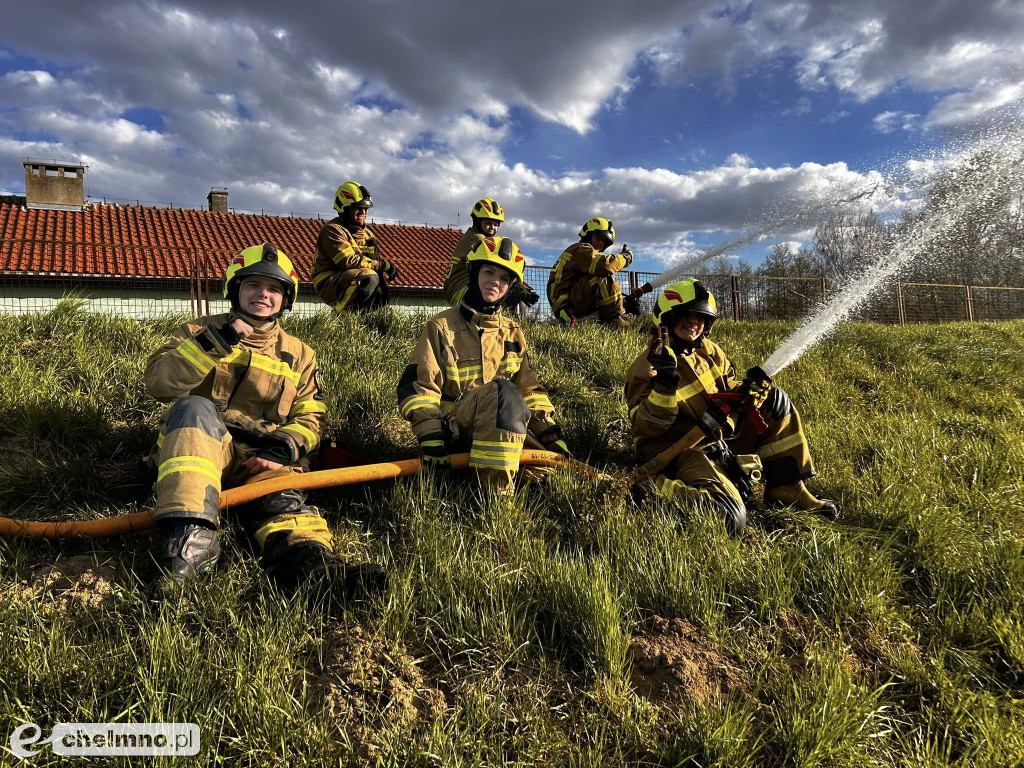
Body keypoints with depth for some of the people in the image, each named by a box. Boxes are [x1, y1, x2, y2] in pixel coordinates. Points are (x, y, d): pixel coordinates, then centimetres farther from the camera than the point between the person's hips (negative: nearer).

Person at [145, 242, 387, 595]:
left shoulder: (299, 354, 20)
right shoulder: (202, 330, 15)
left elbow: (309, 418, 12)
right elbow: (158, 383, -1)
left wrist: (283, 448, -10)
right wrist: (214, 343, -12)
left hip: (261, 459, 1)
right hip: (197, 449, -1)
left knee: (281, 499, -32)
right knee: (194, 408, -33)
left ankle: (308, 558, -61)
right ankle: (191, 535, -48)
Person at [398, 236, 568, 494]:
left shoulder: (512, 332, 14)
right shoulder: (442, 327, -1)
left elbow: (529, 388, 15)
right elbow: (416, 385, -8)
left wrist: (550, 434, 4)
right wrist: (430, 435, -21)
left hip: (505, 428, 6)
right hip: (452, 431, -5)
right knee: (503, 389, -35)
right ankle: (494, 490, -35)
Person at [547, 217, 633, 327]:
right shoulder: (581, 250, -6)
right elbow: (606, 264, -25)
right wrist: (625, 257, -8)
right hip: (566, 303, -10)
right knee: (604, 276, -24)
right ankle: (614, 320, -23)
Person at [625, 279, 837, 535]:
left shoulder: (709, 351, 8)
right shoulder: (646, 368, -16)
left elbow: (730, 387, 20)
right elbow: (645, 428, -23)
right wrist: (664, 385, -37)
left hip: (721, 442, 9)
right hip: (678, 453, -9)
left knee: (775, 400, 8)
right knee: (731, 520, -31)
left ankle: (787, 489, 8)